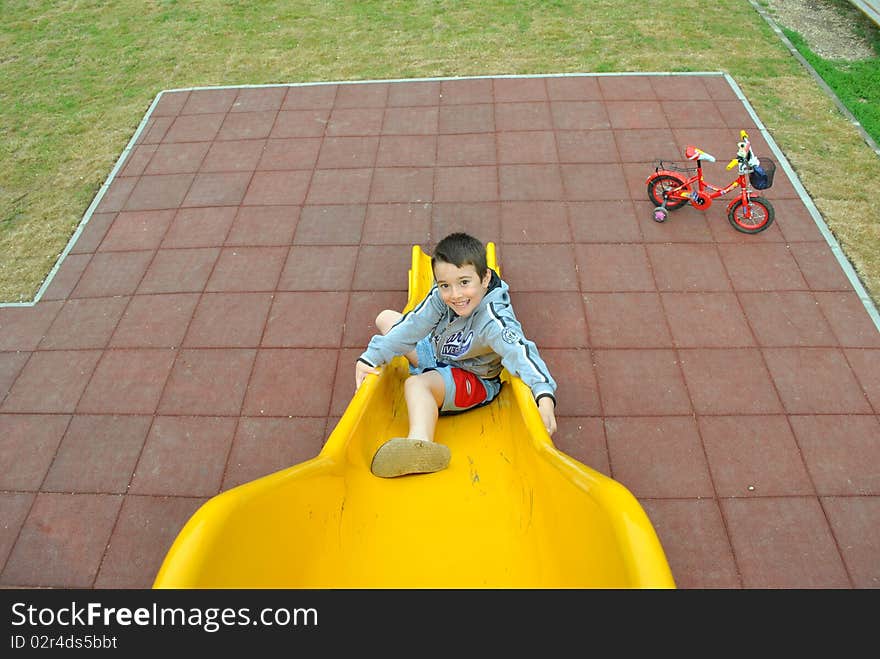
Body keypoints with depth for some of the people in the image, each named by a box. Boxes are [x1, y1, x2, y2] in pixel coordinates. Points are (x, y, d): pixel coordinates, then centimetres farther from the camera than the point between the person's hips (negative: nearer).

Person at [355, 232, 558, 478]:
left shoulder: (494, 320, -35)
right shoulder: (440, 298, -17)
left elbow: (520, 352, -47)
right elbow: (411, 327, -12)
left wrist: (545, 395, -63)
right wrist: (369, 358, -18)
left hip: (474, 381, -8)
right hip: (436, 353, 8)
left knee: (416, 384, -37)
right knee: (385, 318, 14)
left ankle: (420, 443, -57)